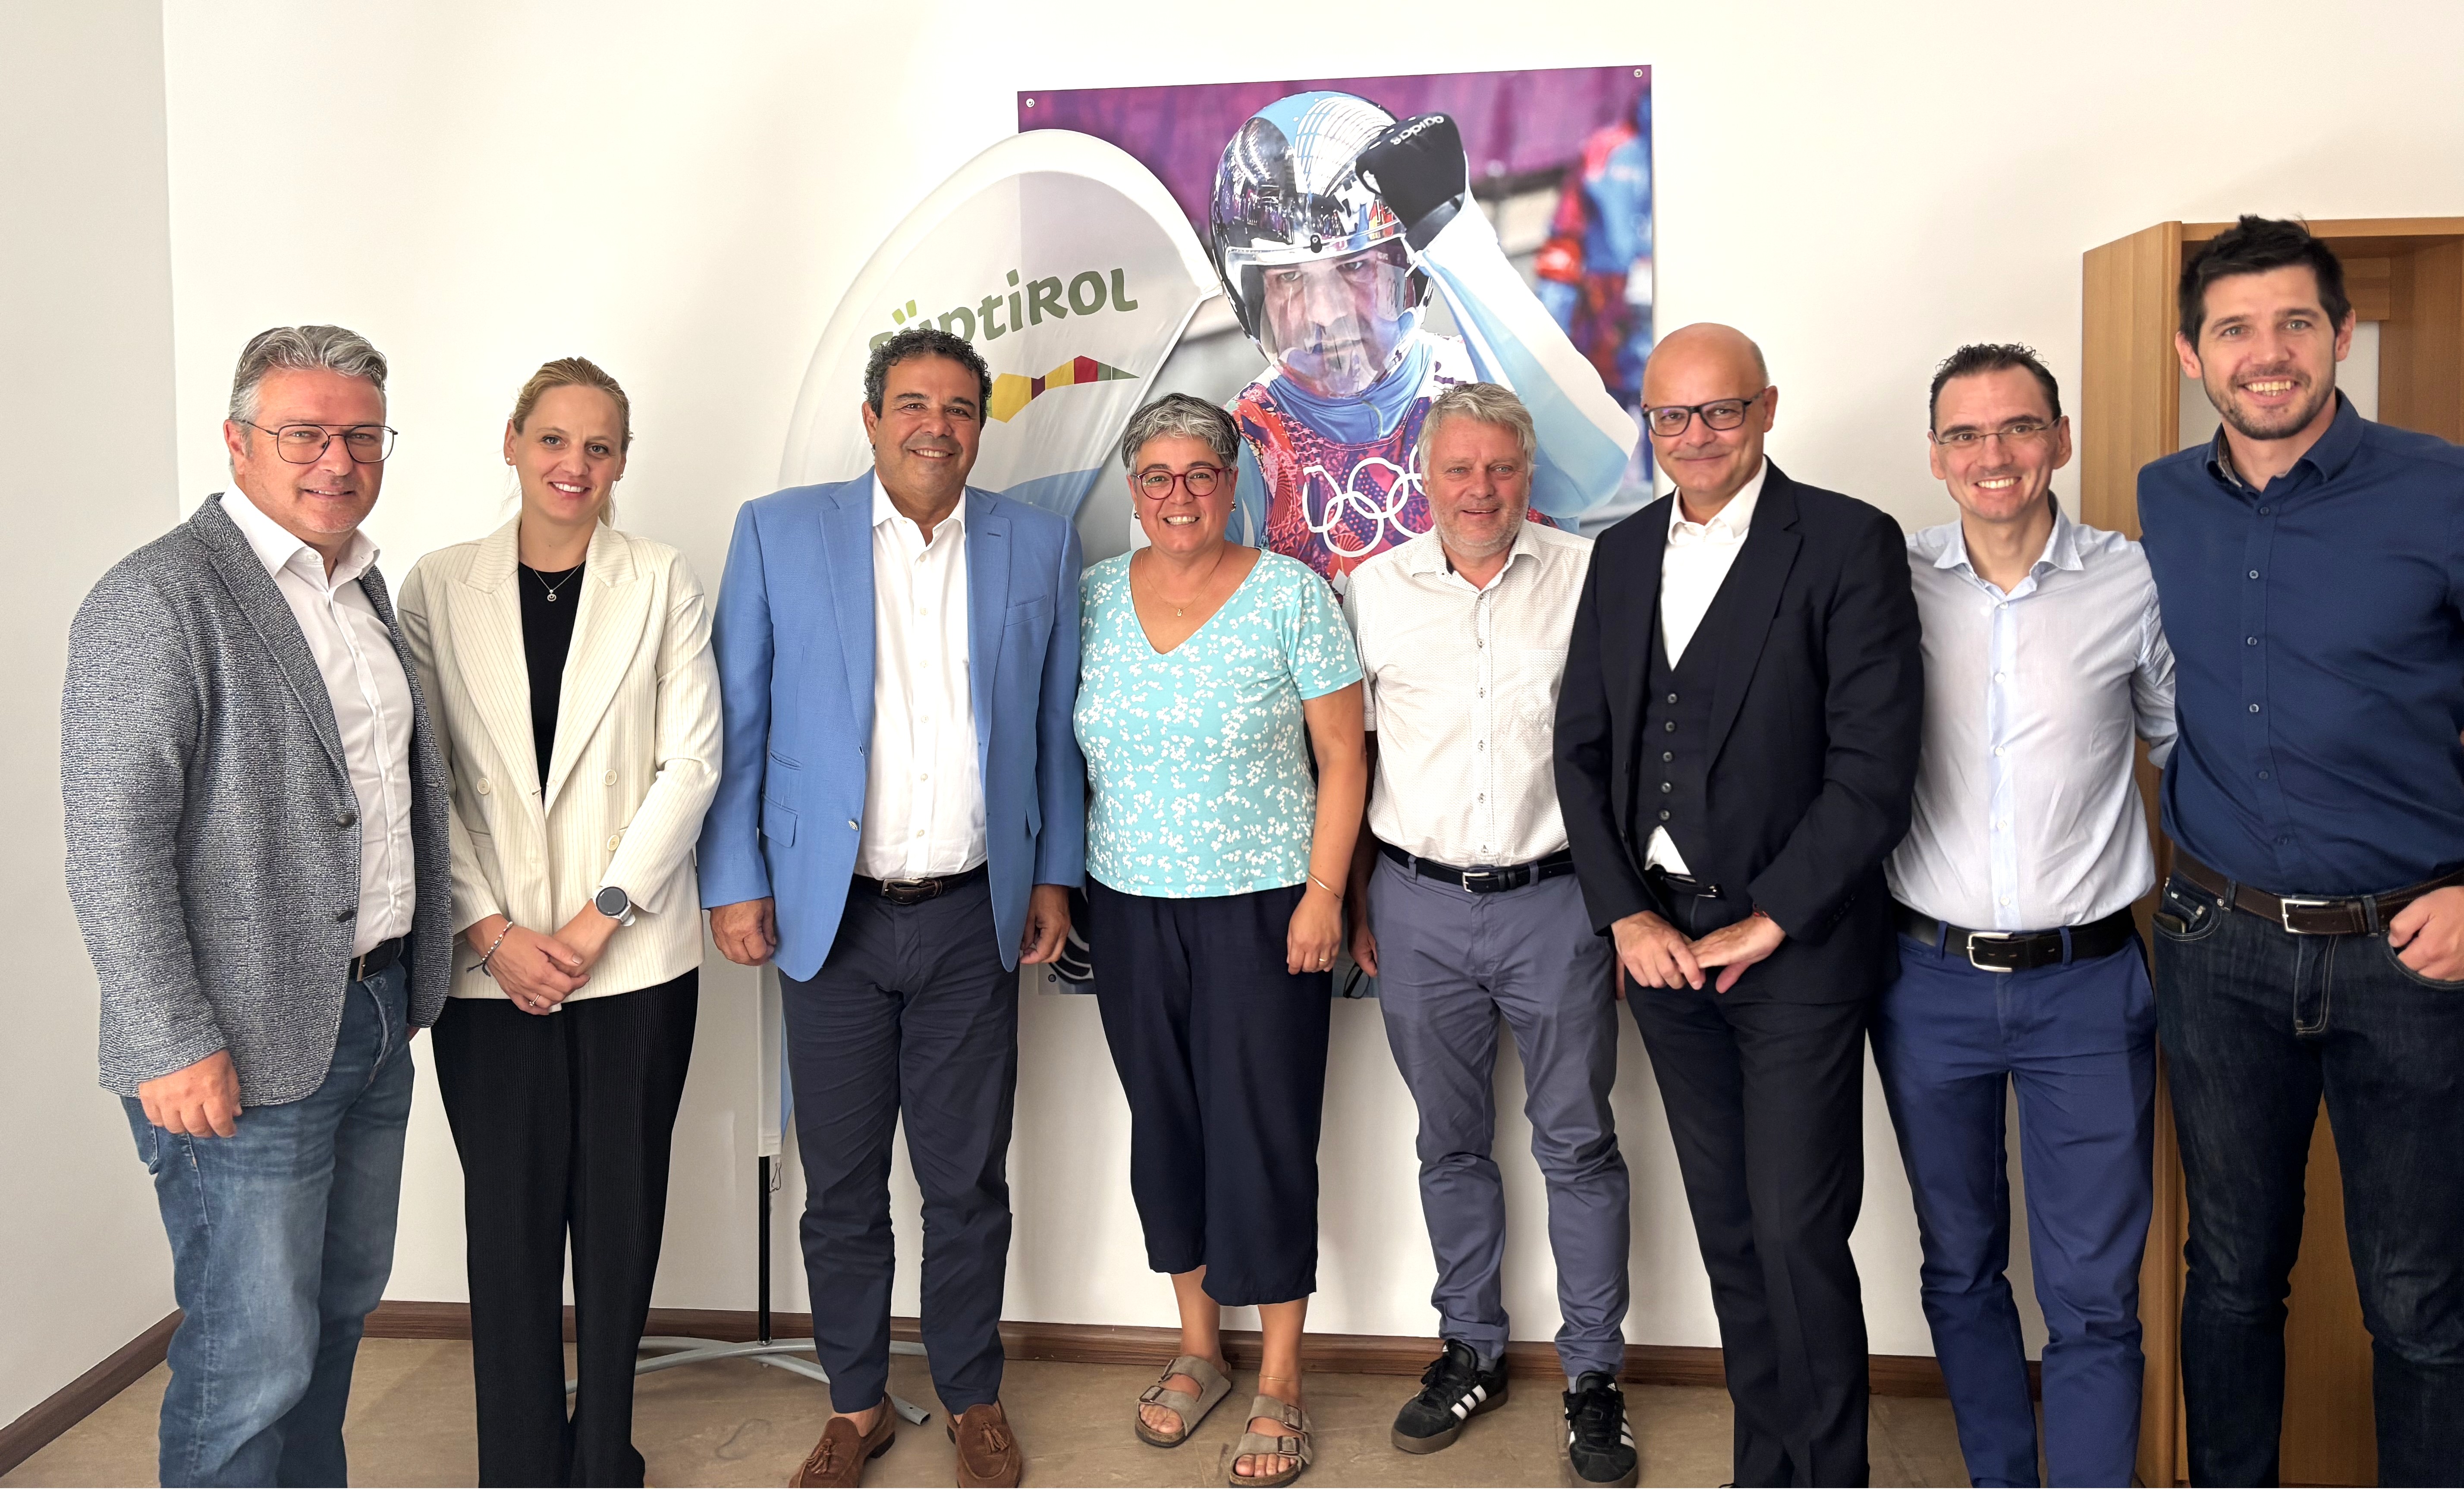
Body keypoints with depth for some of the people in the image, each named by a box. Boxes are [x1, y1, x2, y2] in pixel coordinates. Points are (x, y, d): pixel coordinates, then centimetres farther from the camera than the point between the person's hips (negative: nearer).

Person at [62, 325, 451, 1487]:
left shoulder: (363, 586, 12)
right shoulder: (157, 597, -14)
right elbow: (114, 848, -19)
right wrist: (172, 1046, -21)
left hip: (375, 1019, 8)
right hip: (245, 1052, -8)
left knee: (341, 1308, 20)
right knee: (253, 1358, 1)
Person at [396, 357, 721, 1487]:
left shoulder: (663, 584, 3)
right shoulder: (438, 588, 5)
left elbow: (690, 764, -2)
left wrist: (598, 918, -9)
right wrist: (493, 930, -7)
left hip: (635, 956, 0)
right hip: (490, 964, 0)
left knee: (621, 1213, 7)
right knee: (510, 1216, 5)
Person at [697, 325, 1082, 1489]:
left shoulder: (1037, 544, 5)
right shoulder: (778, 532, 1)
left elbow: (1055, 725, 10)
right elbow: (734, 723, 2)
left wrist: (1055, 873, 7)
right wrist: (733, 882, -2)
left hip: (976, 916, 1)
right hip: (831, 914, 0)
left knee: (968, 1180, 10)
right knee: (840, 1184, 10)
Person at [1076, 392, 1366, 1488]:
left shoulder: (1290, 594, -6)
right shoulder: (1093, 596, 5)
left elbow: (1343, 757, -5)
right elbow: (1068, 744, 12)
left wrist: (1323, 895, -12)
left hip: (1261, 908, -4)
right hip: (1129, 906, 4)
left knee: (1264, 1135, 0)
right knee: (1163, 1124, 13)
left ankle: (1279, 1388, 15)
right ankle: (1198, 1349, 31)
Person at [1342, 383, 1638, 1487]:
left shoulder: (1588, 577, -2)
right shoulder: (1372, 590, 3)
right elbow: (1347, 756, 9)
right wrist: (1353, 902, 7)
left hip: (1555, 898, -2)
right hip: (1417, 906, 2)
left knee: (1578, 1141, 6)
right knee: (1449, 1140, 14)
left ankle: (1593, 1373, 21)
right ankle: (1471, 1350, 30)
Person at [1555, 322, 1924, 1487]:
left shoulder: (1850, 545, -8)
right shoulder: (1623, 553, 10)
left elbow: (1875, 766, -14)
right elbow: (1581, 747, 9)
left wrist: (1766, 924, -13)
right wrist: (1626, 915, -2)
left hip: (1795, 945, -5)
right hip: (1659, 940, 5)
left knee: (1799, 1236, -1)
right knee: (1729, 1232, 15)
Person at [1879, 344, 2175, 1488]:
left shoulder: (2136, 585, -3)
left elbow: (2192, 751, 9)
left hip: (2087, 980, -1)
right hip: (1929, 978, 2)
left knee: (2092, 1296, 2)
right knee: (1960, 1268, 15)